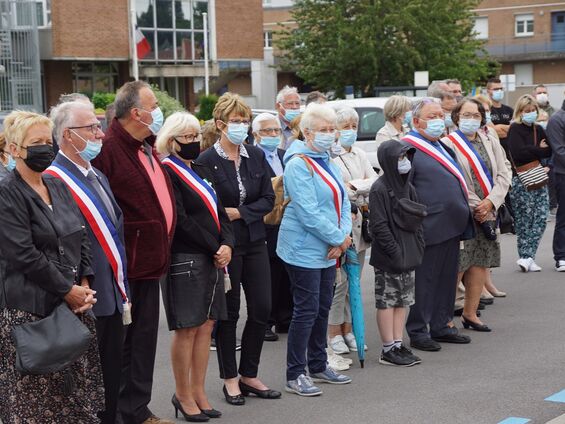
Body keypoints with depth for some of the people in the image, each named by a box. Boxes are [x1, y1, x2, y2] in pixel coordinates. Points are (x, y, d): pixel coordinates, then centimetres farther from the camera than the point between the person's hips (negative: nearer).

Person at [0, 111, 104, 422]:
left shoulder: (59, 188, 13)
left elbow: (81, 239, 15)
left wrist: (85, 285, 1)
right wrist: (68, 290, -13)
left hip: (73, 303, 7)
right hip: (31, 310, -7)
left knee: (78, 390, 8)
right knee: (37, 399, 0)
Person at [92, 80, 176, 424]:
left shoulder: (147, 149, 13)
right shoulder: (109, 149, -18)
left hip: (150, 261, 9)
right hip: (127, 264, -9)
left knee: (145, 336, 16)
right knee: (123, 339, 1)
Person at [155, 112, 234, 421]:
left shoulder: (201, 171, 16)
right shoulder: (167, 172, -9)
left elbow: (219, 213, 13)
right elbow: (181, 221, -15)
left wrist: (227, 245, -4)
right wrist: (214, 249, -11)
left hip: (213, 257, 8)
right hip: (185, 259, -8)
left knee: (206, 326, 9)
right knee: (187, 329, -1)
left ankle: (198, 391, 18)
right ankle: (183, 395, 11)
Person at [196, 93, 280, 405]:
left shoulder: (256, 156, 6)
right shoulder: (207, 161, -9)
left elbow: (268, 200, 3)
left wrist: (239, 212, -11)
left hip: (254, 242, 5)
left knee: (262, 309, 5)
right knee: (228, 313, 5)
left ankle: (249, 375, 20)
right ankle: (230, 379, 18)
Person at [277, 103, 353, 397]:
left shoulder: (327, 162, 13)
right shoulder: (298, 164, -15)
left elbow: (342, 202, 12)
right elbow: (308, 212, -21)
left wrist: (342, 238, -5)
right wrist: (339, 238, -14)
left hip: (328, 250, 9)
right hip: (305, 249, -9)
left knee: (323, 308, 15)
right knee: (306, 311, -5)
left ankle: (318, 366, 27)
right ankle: (294, 375, 4)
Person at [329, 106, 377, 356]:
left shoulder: (359, 155, 16)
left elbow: (375, 180, 7)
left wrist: (354, 186, -10)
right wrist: (361, 198, -6)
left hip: (359, 222, 7)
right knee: (340, 281, -7)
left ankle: (348, 329, 19)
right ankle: (335, 332, 3)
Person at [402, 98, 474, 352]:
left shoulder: (441, 146, 17)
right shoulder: (408, 148, -13)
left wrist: (462, 214, 20)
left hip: (451, 226, 9)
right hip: (430, 228, -9)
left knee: (447, 279, 15)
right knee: (425, 281, 0)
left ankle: (442, 326, 27)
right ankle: (417, 332, 9)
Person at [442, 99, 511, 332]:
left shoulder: (490, 140, 10)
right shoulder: (448, 143, -7)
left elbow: (504, 171, 5)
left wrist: (491, 202, -9)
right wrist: (476, 207, -12)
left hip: (487, 213, 6)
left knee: (482, 263, 9)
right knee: (457, 266, -8)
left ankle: (470, 313, 22)